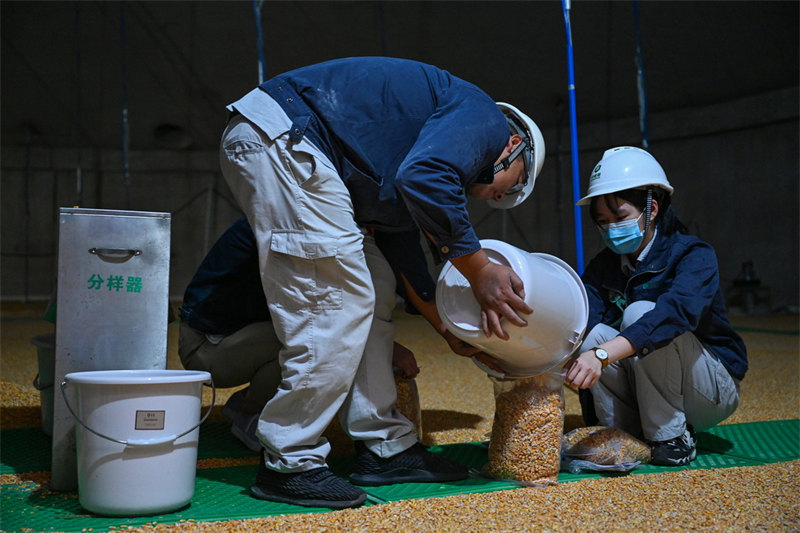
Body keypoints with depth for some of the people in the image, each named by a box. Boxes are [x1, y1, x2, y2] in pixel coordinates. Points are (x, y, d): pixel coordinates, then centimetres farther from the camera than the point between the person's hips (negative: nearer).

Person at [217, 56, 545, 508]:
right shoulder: (483, 118, -1)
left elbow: (399, 239, 28)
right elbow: (423, 179, -22)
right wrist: (481, 271, -12)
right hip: (281, 137, -11)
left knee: (370, 295, 12)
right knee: (338, 304, -10)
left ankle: (387, 448, 17)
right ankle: (290, 465, 0)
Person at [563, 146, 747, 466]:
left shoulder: (695, 256, -18)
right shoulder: (603, 267, 1)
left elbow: (676, 311, -39)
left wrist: (603, 355, -53)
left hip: (712, 391, -4)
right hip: (648, 398, 5)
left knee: (640, 313, -29)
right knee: (593, 334, -22)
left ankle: (672, 438, -17)